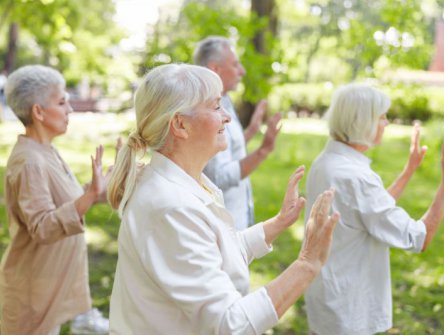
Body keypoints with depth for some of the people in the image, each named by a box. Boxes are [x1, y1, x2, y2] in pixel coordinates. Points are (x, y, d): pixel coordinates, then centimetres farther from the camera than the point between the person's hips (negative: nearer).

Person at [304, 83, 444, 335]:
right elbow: (419, 239, -23)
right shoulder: (356, 177, -27)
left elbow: (377, 212, 13)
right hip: (347, 308, -9)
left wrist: (410, 169, 15)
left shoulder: (326, 162, 2)